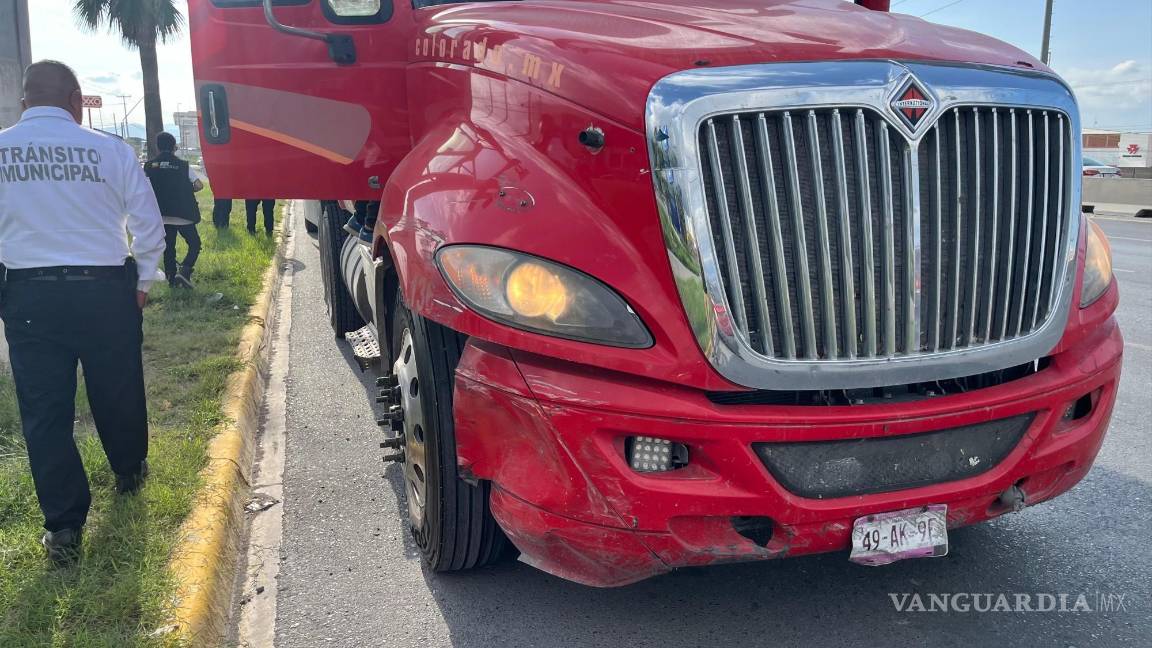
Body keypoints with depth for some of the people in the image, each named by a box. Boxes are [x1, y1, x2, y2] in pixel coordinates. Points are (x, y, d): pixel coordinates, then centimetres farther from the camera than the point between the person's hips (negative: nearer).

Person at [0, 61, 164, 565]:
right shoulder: (109, 149, -7)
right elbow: (149, 224, -1)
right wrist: (142, 283, 13)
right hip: (105, 290, 0)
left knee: (44, 410, 7)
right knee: (118, 391, 19)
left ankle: (63, 527, 11)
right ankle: (130, 472, 43)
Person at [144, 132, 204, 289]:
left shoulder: (149, 166, 3)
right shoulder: (183, 166, -3)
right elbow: (199, 185, -11)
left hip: (161, 216, 3)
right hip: (183, 215, -3)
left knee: (168, 248, 15)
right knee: (194, 244, 9)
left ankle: (172, 279, 14)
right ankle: (184, 270, -12)